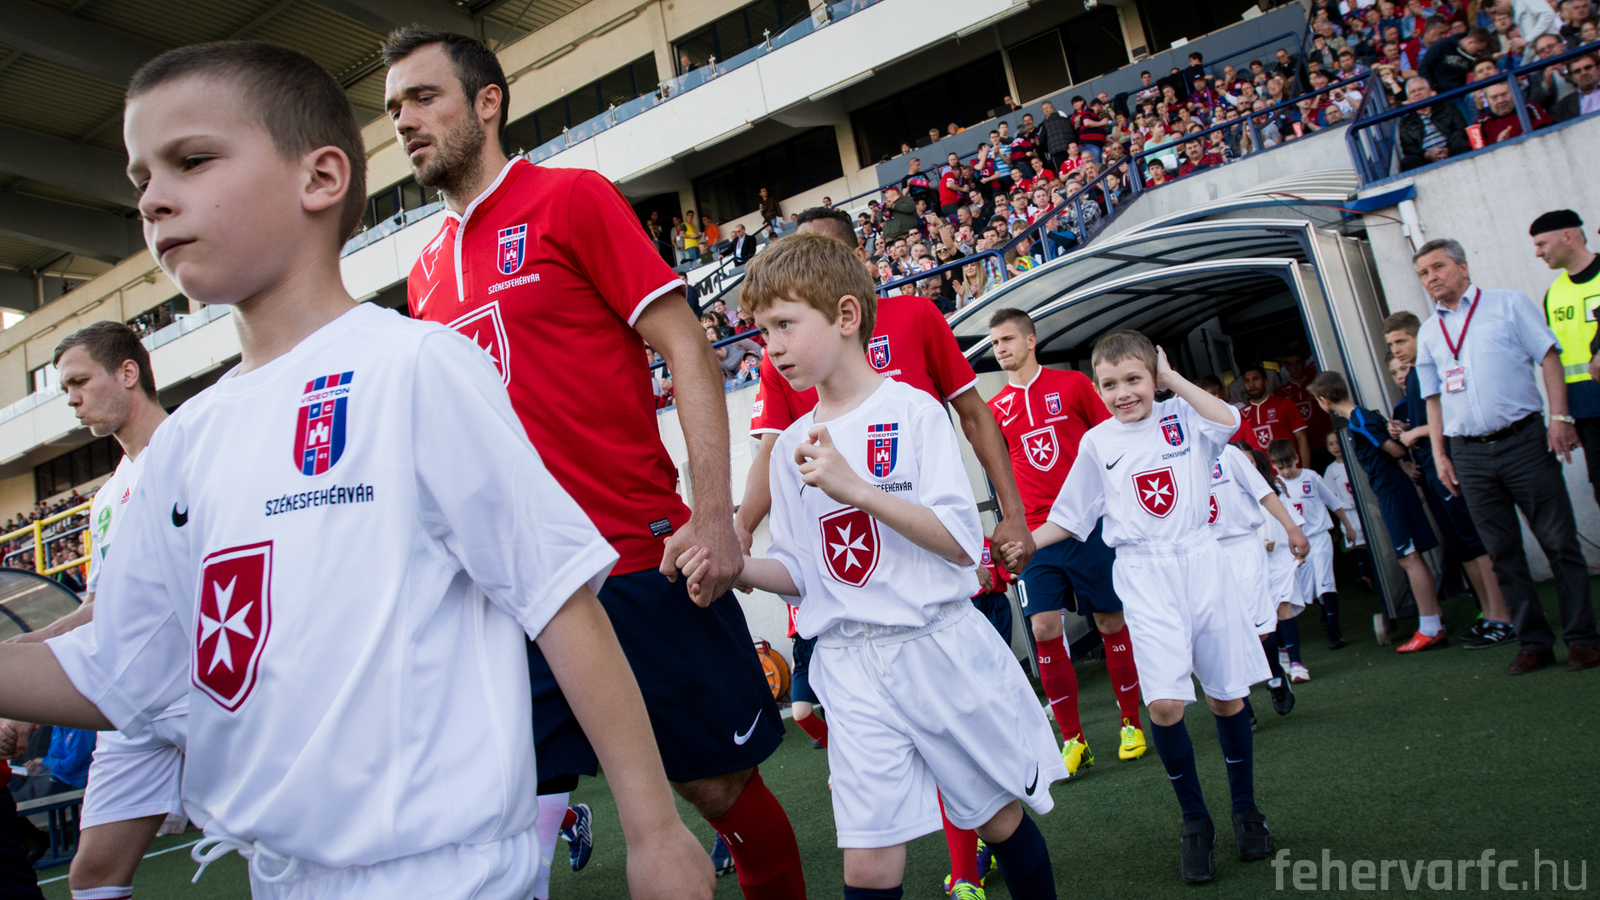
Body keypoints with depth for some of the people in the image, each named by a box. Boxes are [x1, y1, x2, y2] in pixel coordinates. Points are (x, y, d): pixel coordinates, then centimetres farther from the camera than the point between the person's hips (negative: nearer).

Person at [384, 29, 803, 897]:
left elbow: (686, 348, -7)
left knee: (721, 787, 7)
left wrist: (713, 513, -16)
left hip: (642, 568, -5)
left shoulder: (571, 196, -1)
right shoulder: (425, 275, 15)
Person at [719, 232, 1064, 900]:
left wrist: (854, 486, -23)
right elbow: (800, 571, 9)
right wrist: (737, 566, -11)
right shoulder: (792, 446, 7)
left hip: (940, 645, -2)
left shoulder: (912, 410, -6)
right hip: (851, 667, 3)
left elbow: (960, 541, -14)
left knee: (1001, 817, 14)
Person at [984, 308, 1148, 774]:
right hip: (1037, 534, 2)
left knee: (1111, 622, 5)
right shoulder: (995, 409, 7)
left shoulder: (1073, 384, 2)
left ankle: (1131, 724, 23)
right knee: (1044, 629, -6)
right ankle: (1072, 739, 7)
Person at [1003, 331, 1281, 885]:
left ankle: (1246, 810, 29)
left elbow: (1228, 421, -15)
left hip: (1200, 561, 1)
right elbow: (1072, 517, 9)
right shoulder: (1097, 442, 6)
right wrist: (1026, 542, -3)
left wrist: (1174, 379, -5)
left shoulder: (1182, 417, 6)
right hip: (1143, 574, 0)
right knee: (1164, 702, -11)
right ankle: (1194, 822, 11)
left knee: (1225, 694, 7)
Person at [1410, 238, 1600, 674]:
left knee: (1559, 539, -1)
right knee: (1503, 552, 5)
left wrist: (1559, 416, -10)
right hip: (1469, 454, 3)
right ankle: (1533, 642, 13)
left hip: (1523, 439, -3)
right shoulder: (1429, 332, 14)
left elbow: (1548, 357, 1)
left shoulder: (1508, 304, 5)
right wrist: (1439, 454, 8)